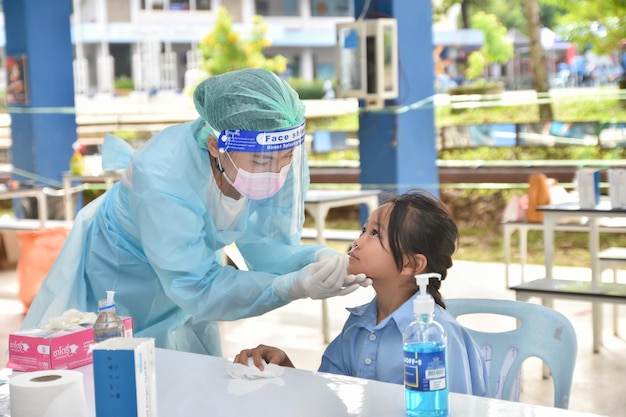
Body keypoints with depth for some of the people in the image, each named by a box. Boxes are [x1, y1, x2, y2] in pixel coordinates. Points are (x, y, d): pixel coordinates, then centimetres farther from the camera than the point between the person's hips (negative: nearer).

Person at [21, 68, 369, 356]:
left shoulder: (284, 155, -27)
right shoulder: (164, 175, -41)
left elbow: (267, 246, -19)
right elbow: (196, 288, -38)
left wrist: (319, 260, -40)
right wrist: (293, 287, -50)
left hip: (193, 262, 5)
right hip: (117, 275, -5)